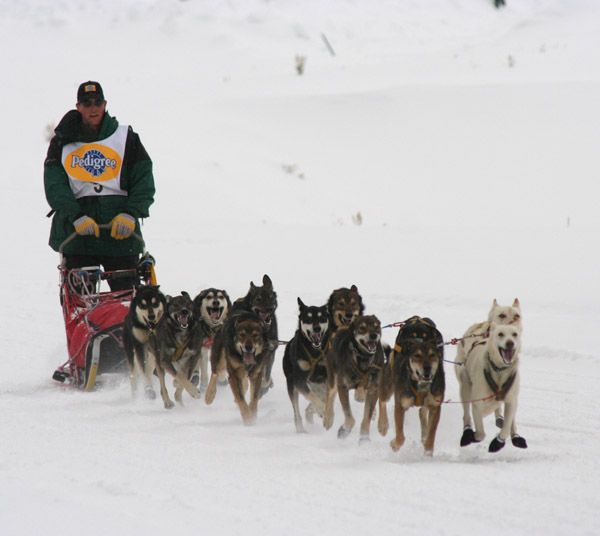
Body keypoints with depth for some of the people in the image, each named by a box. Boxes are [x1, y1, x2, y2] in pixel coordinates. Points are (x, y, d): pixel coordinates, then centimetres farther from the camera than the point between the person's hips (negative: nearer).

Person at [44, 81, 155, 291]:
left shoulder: (126, 137, 10)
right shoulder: (63, 141, 11)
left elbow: (144, 182, 5)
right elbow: (54, 186, 0)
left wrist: (130, 214, -11)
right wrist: (76, 217, -15)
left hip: (121, 230, 0)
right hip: (76, 233, 1)